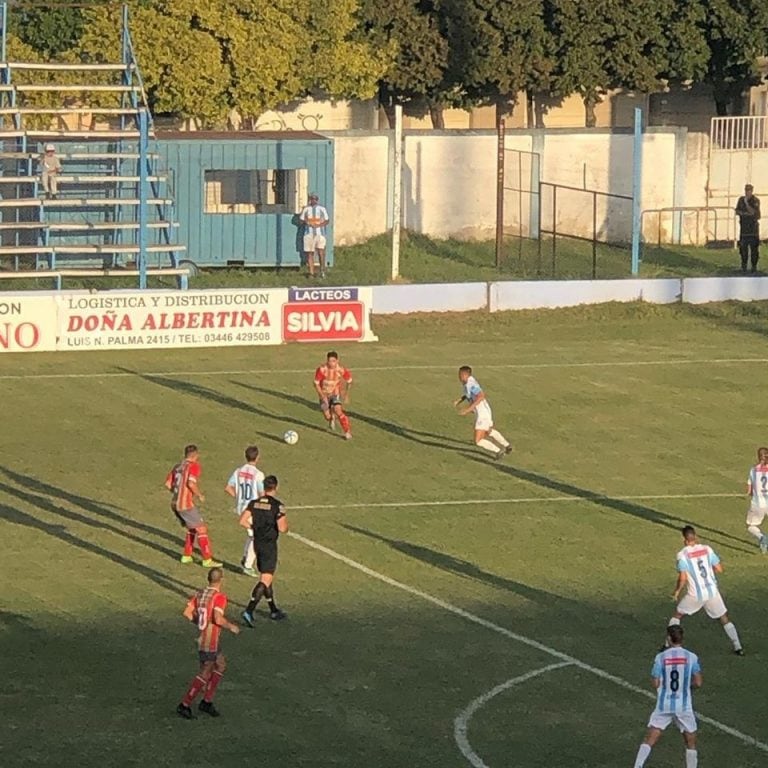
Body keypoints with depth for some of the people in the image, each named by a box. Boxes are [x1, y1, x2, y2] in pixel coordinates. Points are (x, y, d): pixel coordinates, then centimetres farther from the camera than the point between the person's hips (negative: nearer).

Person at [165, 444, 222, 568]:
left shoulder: (177, 466, 14)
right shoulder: (193, 466, -10)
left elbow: (168, 484, 15)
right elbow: (191, 483, -23)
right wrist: (200, 495, -9)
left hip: (175, 504, 8)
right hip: (186, 505, -8)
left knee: (192, 529, 23)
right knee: (202, 529, -3)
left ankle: (187, 556, 23)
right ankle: (207, 560, -5)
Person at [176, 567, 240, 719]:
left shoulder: (200, 594, 5)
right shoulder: (219, 597, -17)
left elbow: (187, 613, 2)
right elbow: (218, 619, -28)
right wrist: (231, 627, -11)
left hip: (201, 637, 8)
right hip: (210, 642, -8)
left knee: (221, 665, 22)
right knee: (205, 674, 1)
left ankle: (207, 701, 20)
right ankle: (184, 705, 2)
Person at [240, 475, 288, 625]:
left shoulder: (254, 503, 1)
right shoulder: (277, 505, -15)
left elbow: (243, 521, -5)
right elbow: (282, 528, -20)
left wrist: (255, 527, 11)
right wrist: (285, 523, 2)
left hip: (257, 543, 7)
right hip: (269, 545, -7)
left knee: (266, 578, 20)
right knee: (265, 581, -7)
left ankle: (274, 611, 31)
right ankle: (249, 611, -19)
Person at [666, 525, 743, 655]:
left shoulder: (682, 555, -12)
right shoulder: (707, 549, -2)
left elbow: (683, 579, -15)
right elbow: (719, 569, 1)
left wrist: (677, 591, 3)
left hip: (695, 595, -2)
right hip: (712, 591, 2)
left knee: (676, 616, 19)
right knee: (725, 619, 16)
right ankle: (738, 648, 9)